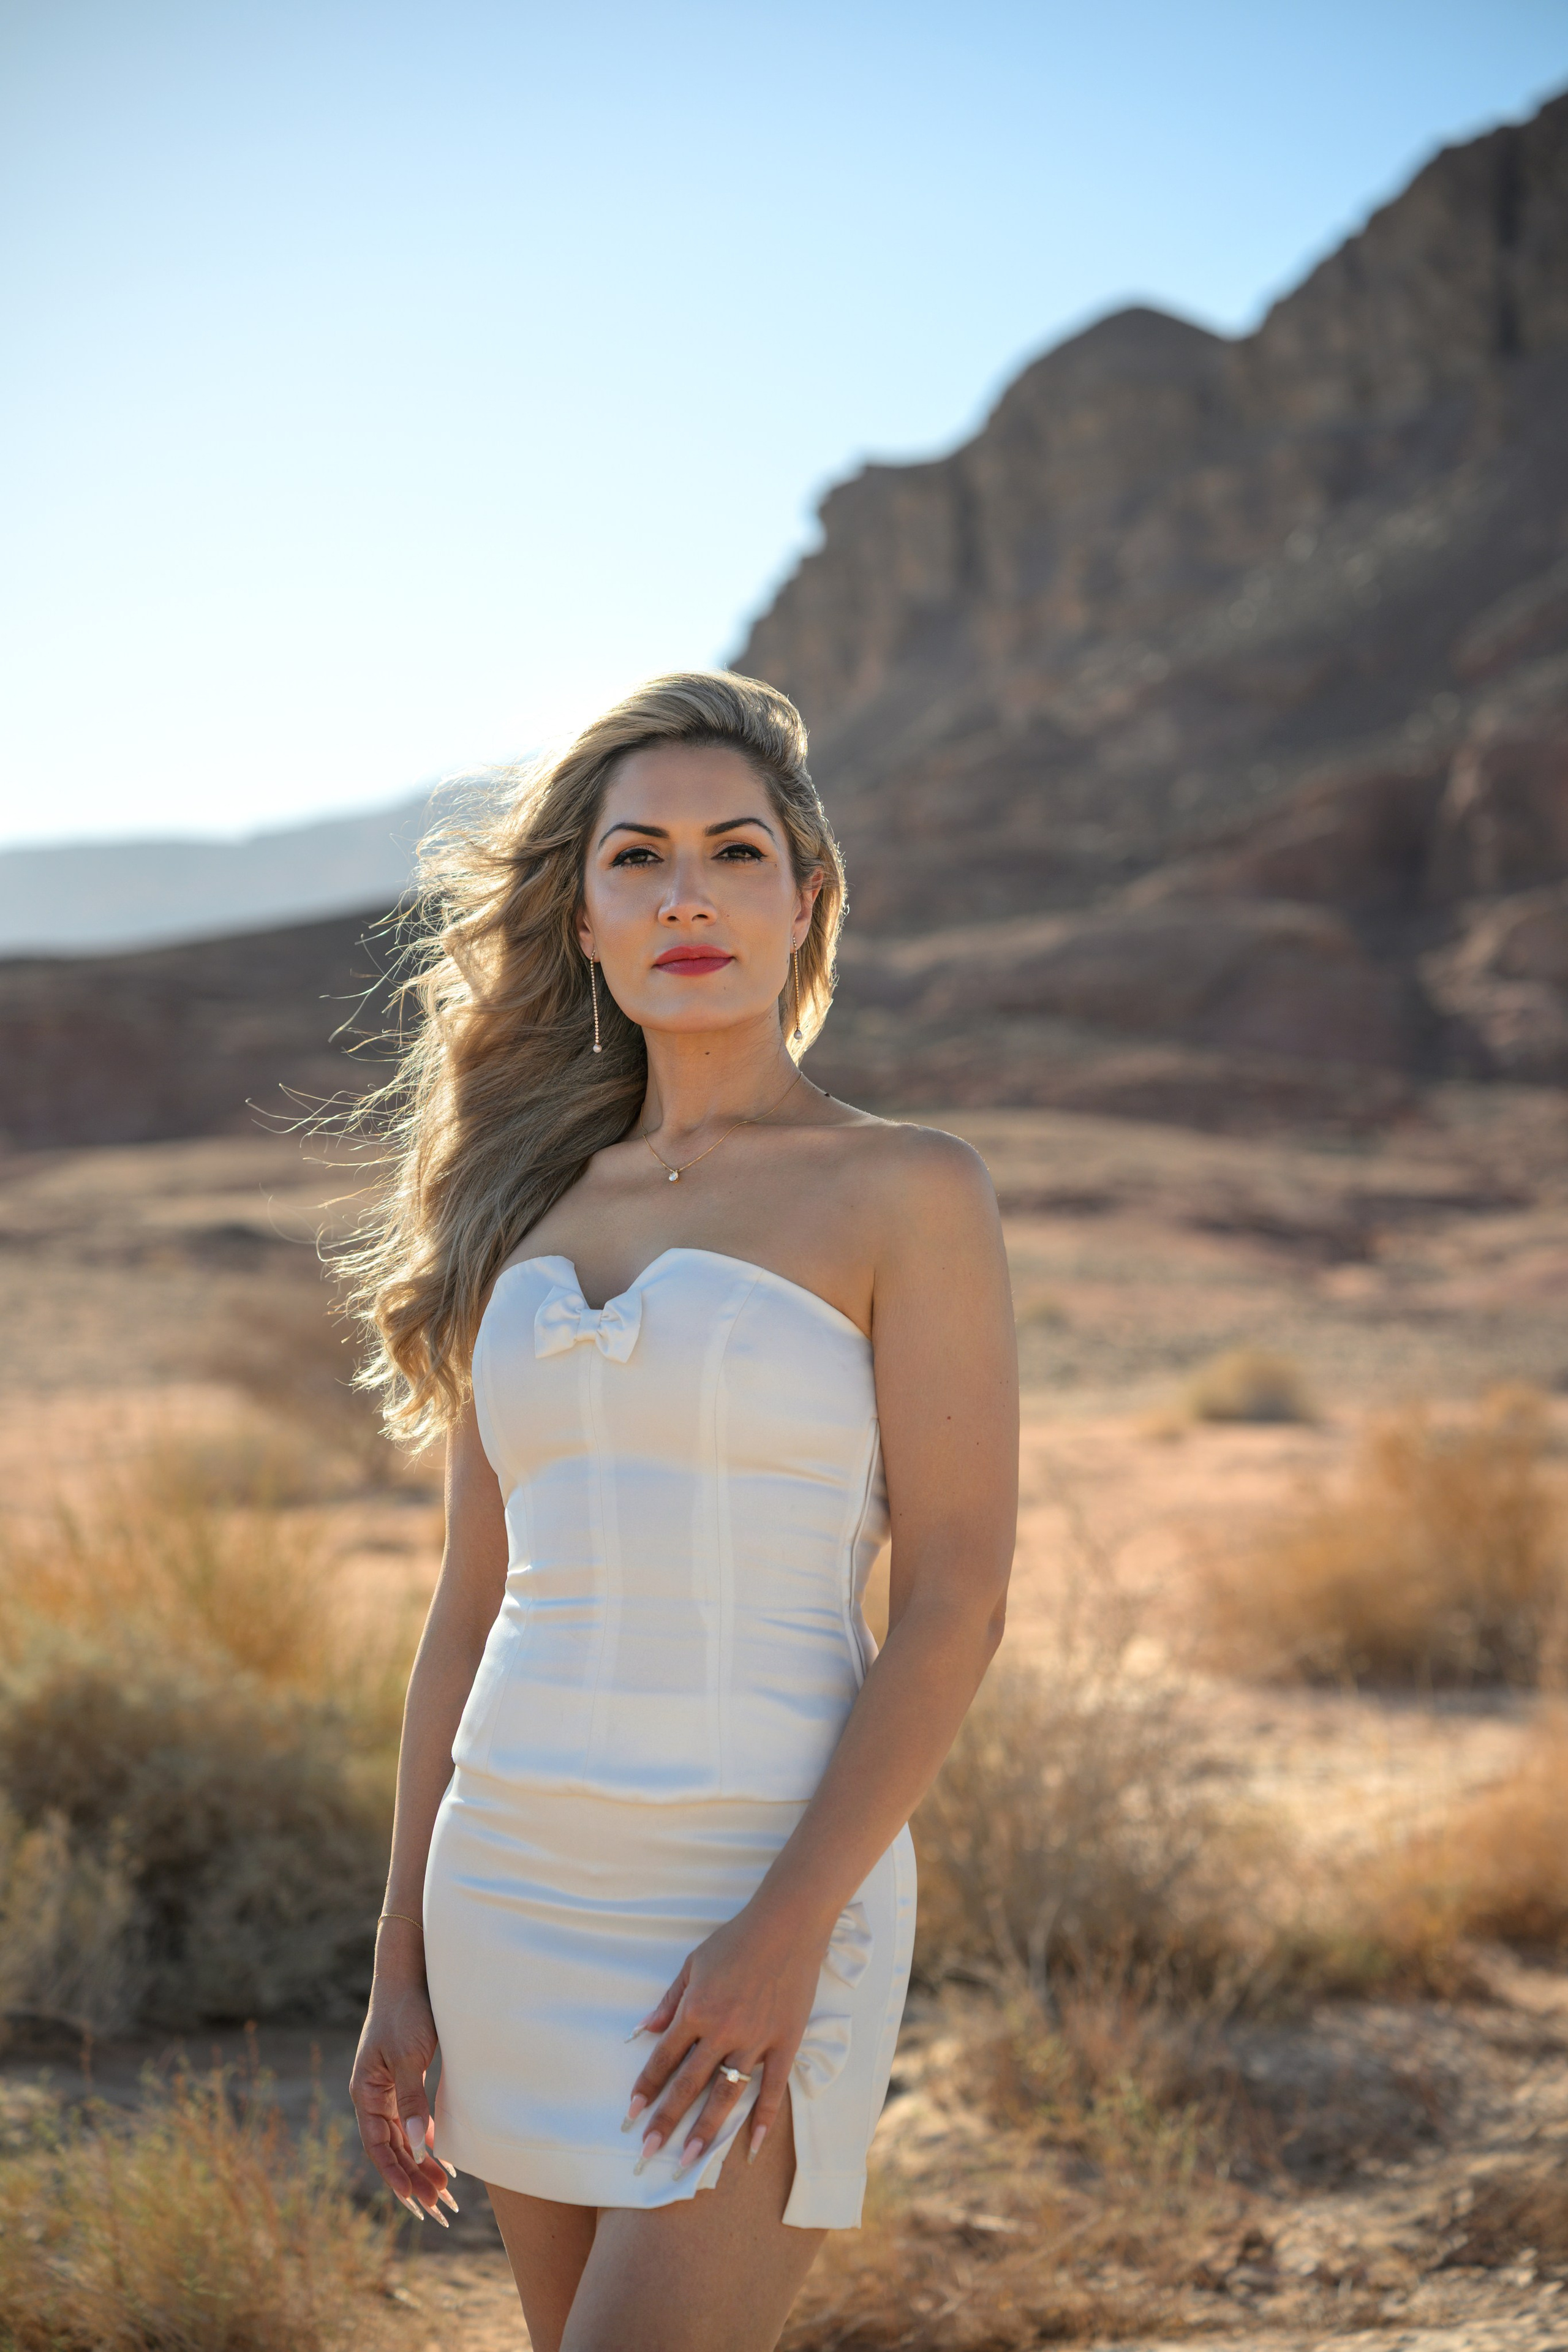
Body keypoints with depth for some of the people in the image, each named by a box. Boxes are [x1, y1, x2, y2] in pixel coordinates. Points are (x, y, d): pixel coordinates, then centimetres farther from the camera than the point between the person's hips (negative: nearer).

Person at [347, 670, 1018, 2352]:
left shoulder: (908, 1193, -4)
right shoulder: (526, 1208, 10)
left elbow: (955, 1603, -10)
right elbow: (473, 1603, 12)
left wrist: (789, 1932, -19)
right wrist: (402, 1965, 9)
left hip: (765, 1896, -5)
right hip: (518, 1895, 6)